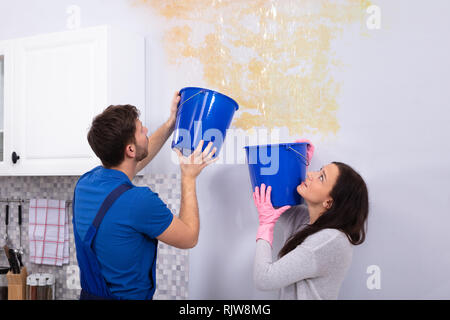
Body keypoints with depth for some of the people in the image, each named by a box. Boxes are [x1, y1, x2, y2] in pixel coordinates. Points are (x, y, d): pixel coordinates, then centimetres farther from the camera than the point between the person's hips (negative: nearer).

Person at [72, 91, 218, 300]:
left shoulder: (86, 181, -6)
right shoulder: (139, 201, -29)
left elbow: (134, 161, 14)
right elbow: (189, 238, -12)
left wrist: (170, 124, 16)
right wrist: (189, 178, -5)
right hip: (129, 295, -7)